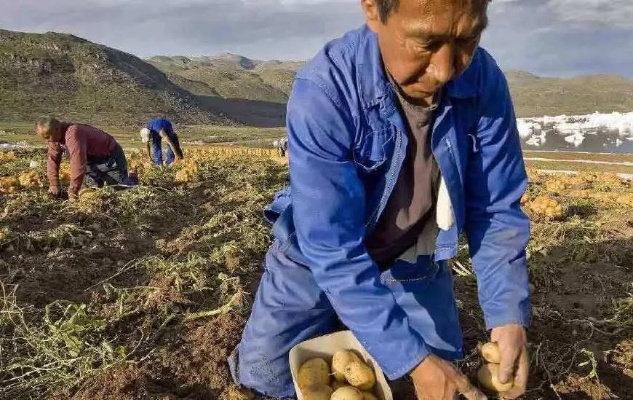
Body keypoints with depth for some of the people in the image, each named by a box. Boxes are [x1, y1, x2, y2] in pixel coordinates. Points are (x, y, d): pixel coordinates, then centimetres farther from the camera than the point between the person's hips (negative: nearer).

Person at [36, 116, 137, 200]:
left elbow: (78, 163, -42)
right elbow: (53, 160, -4)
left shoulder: (72, 133, -38)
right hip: (92, 160, 8)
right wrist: (54, 185, -12)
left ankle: (132, 180, 25)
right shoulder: (55, 137, -9)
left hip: (109, 156, -8)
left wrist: (73, 192, -37)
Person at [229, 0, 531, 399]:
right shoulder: (324, 90, -33)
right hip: (318, 255, -2)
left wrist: (509, 315, -24)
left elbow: (496, 212, -13)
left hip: (413, 260, 3)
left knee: (444, 366, 11)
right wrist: (411, 358, -34)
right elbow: (333, 251, -33)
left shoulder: (486, 83, -21)